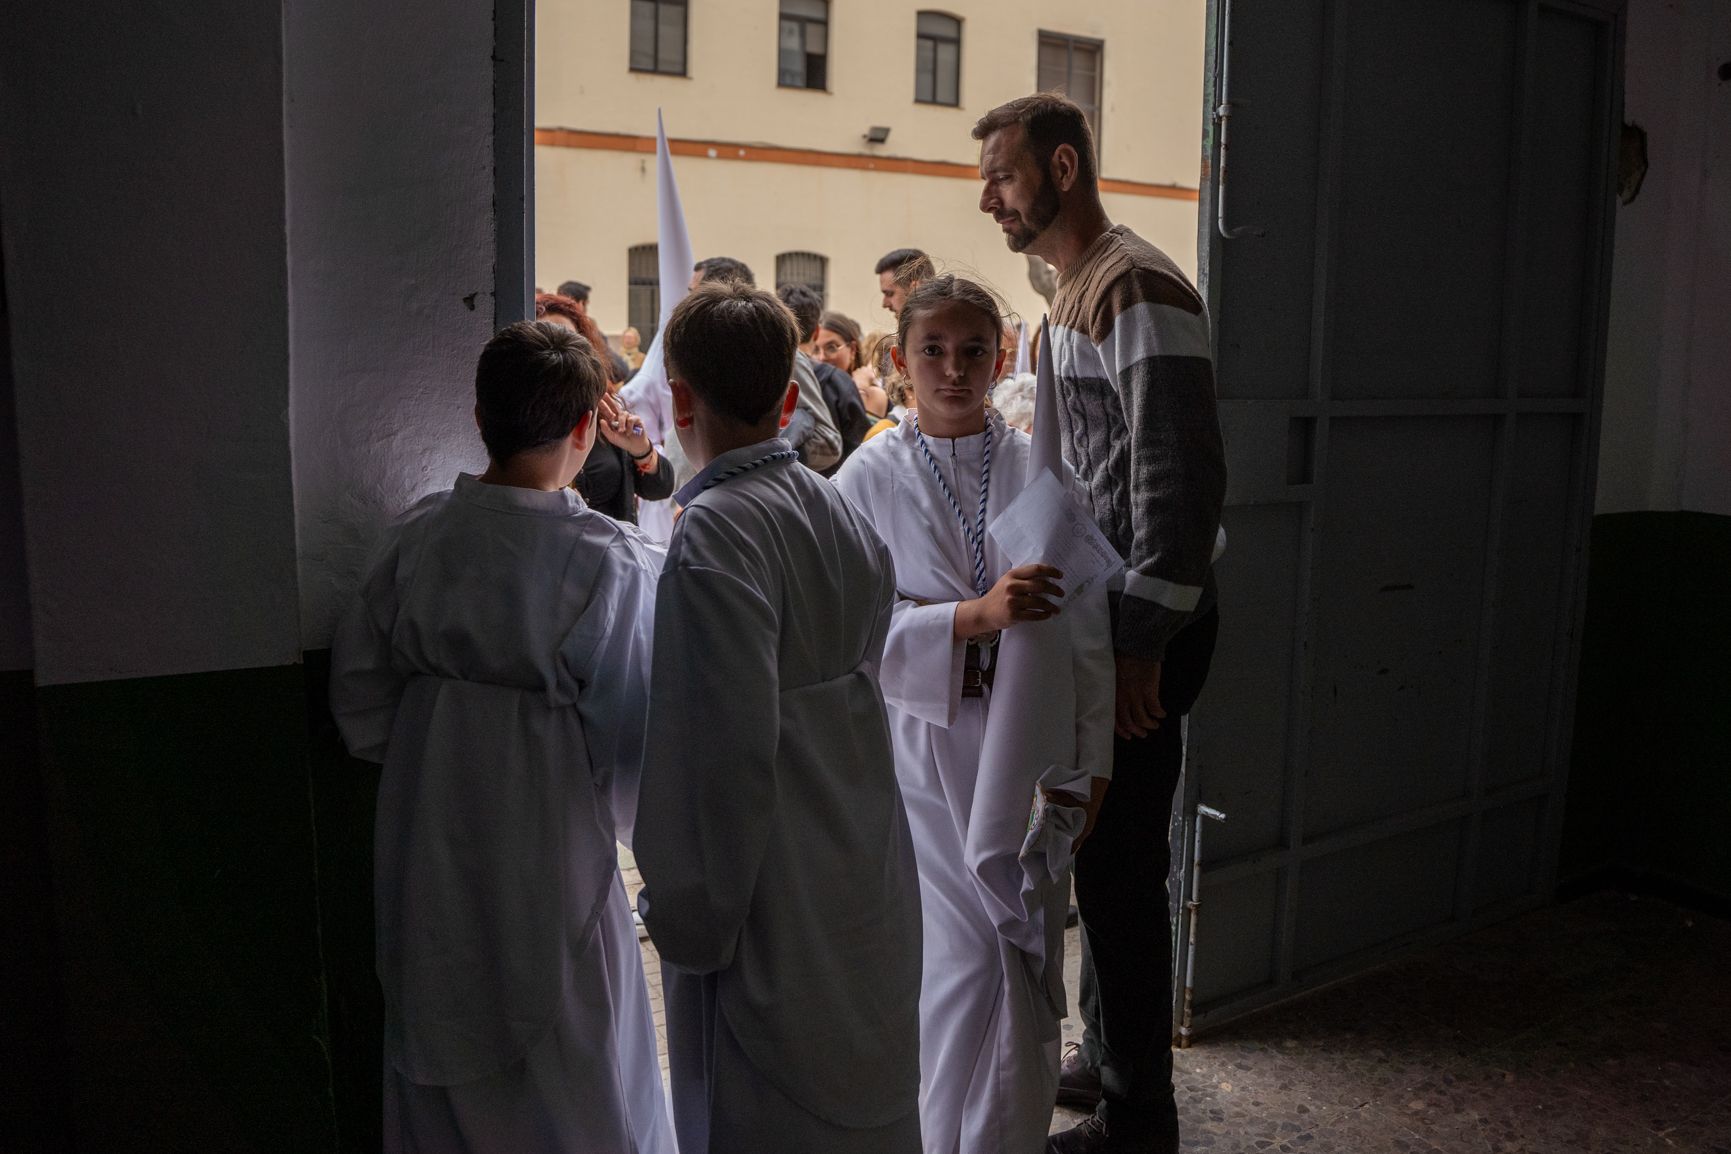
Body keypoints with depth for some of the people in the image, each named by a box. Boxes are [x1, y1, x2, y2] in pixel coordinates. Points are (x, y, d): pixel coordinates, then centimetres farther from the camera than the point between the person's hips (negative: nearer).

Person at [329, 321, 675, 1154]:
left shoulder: (415, 537, -7)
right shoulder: (615, 563, -20)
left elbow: (360, 703, -1)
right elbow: (631, 741, -14)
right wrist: (620, 810, 6)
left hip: (425, 857, 4)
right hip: (549, 859, -4)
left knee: (442, 1082, 23)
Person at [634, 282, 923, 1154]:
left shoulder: (714, 533, -19)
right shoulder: (844, 513, 5)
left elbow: (730, 750, -22)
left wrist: (692, 917, -12)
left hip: (777, 914, -7)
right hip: (871, 887, 8)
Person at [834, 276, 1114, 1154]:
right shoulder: (870, 478, -2)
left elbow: (1088, 633, 2)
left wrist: (1089, 764, -1)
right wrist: (973, 617, -22)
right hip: (927, 744, -2)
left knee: (1029, 953, 7)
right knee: (963, 957, -1)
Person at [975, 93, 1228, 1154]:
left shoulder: (1136, 288, -15)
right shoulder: (1079, 289, 17)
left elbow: (1185, 478, -22)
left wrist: (1140, 646, -22)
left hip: (1144, 623, -10)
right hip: (1100, 612, 10)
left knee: (1121, 865, -2)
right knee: (1102, 853, 18)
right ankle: (1108, 1058, 35)